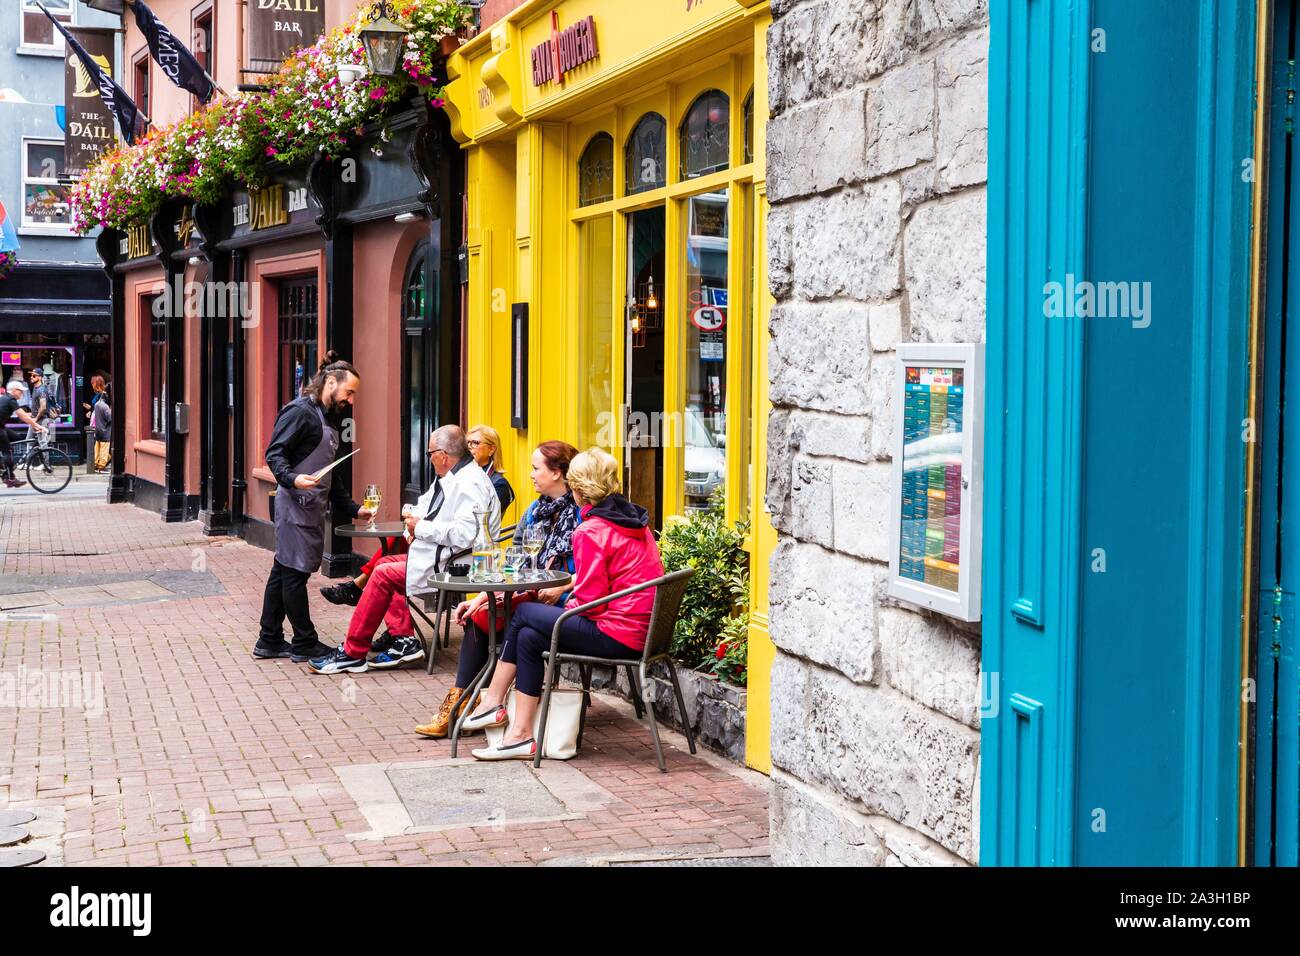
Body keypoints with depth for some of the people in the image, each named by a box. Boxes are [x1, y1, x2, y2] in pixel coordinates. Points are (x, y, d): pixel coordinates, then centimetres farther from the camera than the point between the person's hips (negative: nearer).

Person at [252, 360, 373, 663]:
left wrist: (353, 508, 23)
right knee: (295, 572, -2)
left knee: (283, 571, 12)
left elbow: (331, 476, 27)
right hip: (297, 505, -10)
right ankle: (305, 644, 3)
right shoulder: (300, 412, -9)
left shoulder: (329, 419, 21)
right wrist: (293, 479, -33)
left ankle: (270, 641, 17)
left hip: (313, 508, 10)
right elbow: (274, 454, -17)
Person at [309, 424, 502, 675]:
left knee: (383, 575, -11)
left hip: (452, 565, -11)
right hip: (437, 555, 11)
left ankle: (353, 653, -3)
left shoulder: (471, 483, -19)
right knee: (384, 563, 11)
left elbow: (465, 534, -31)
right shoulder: (451, 477, 14)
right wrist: (416, 519, 0)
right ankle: (403, 639, 3)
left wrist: (422, 528, -19)